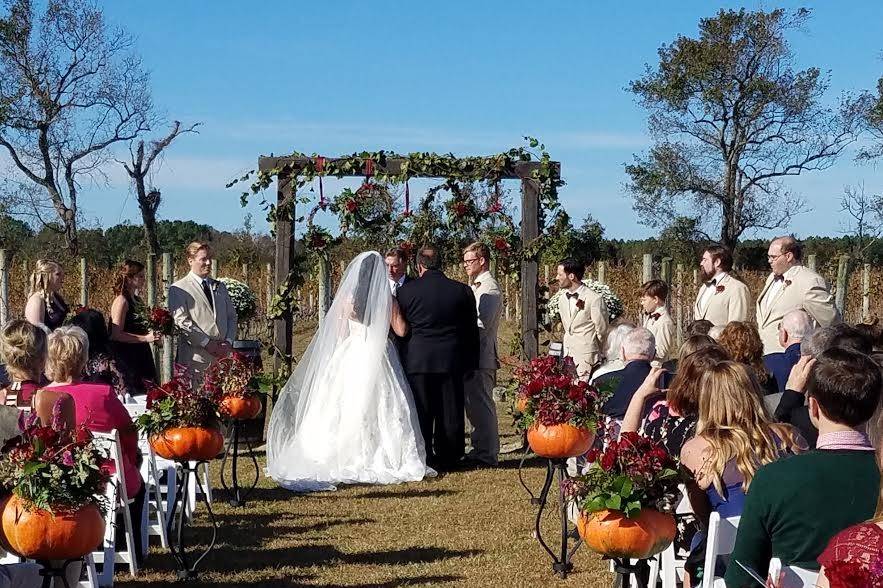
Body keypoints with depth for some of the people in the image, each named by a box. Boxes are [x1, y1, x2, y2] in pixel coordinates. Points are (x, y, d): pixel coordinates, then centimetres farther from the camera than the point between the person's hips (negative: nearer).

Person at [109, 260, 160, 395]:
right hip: (127, 358, -9)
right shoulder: (121, 301, -12)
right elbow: (117, 335, -19)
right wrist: (145, 338, -23)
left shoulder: (138, 301, 14)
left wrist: (153, 335, 9)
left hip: (142, 356, 9)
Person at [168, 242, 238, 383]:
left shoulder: (220, 287, 21)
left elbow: (231, 316, 19)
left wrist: (229, 342, 1)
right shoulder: (179, 289, 0)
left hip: (222, 354, 5)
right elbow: (181, 321, -10)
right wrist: (207, 343, -13)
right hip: (195, 358, -5)